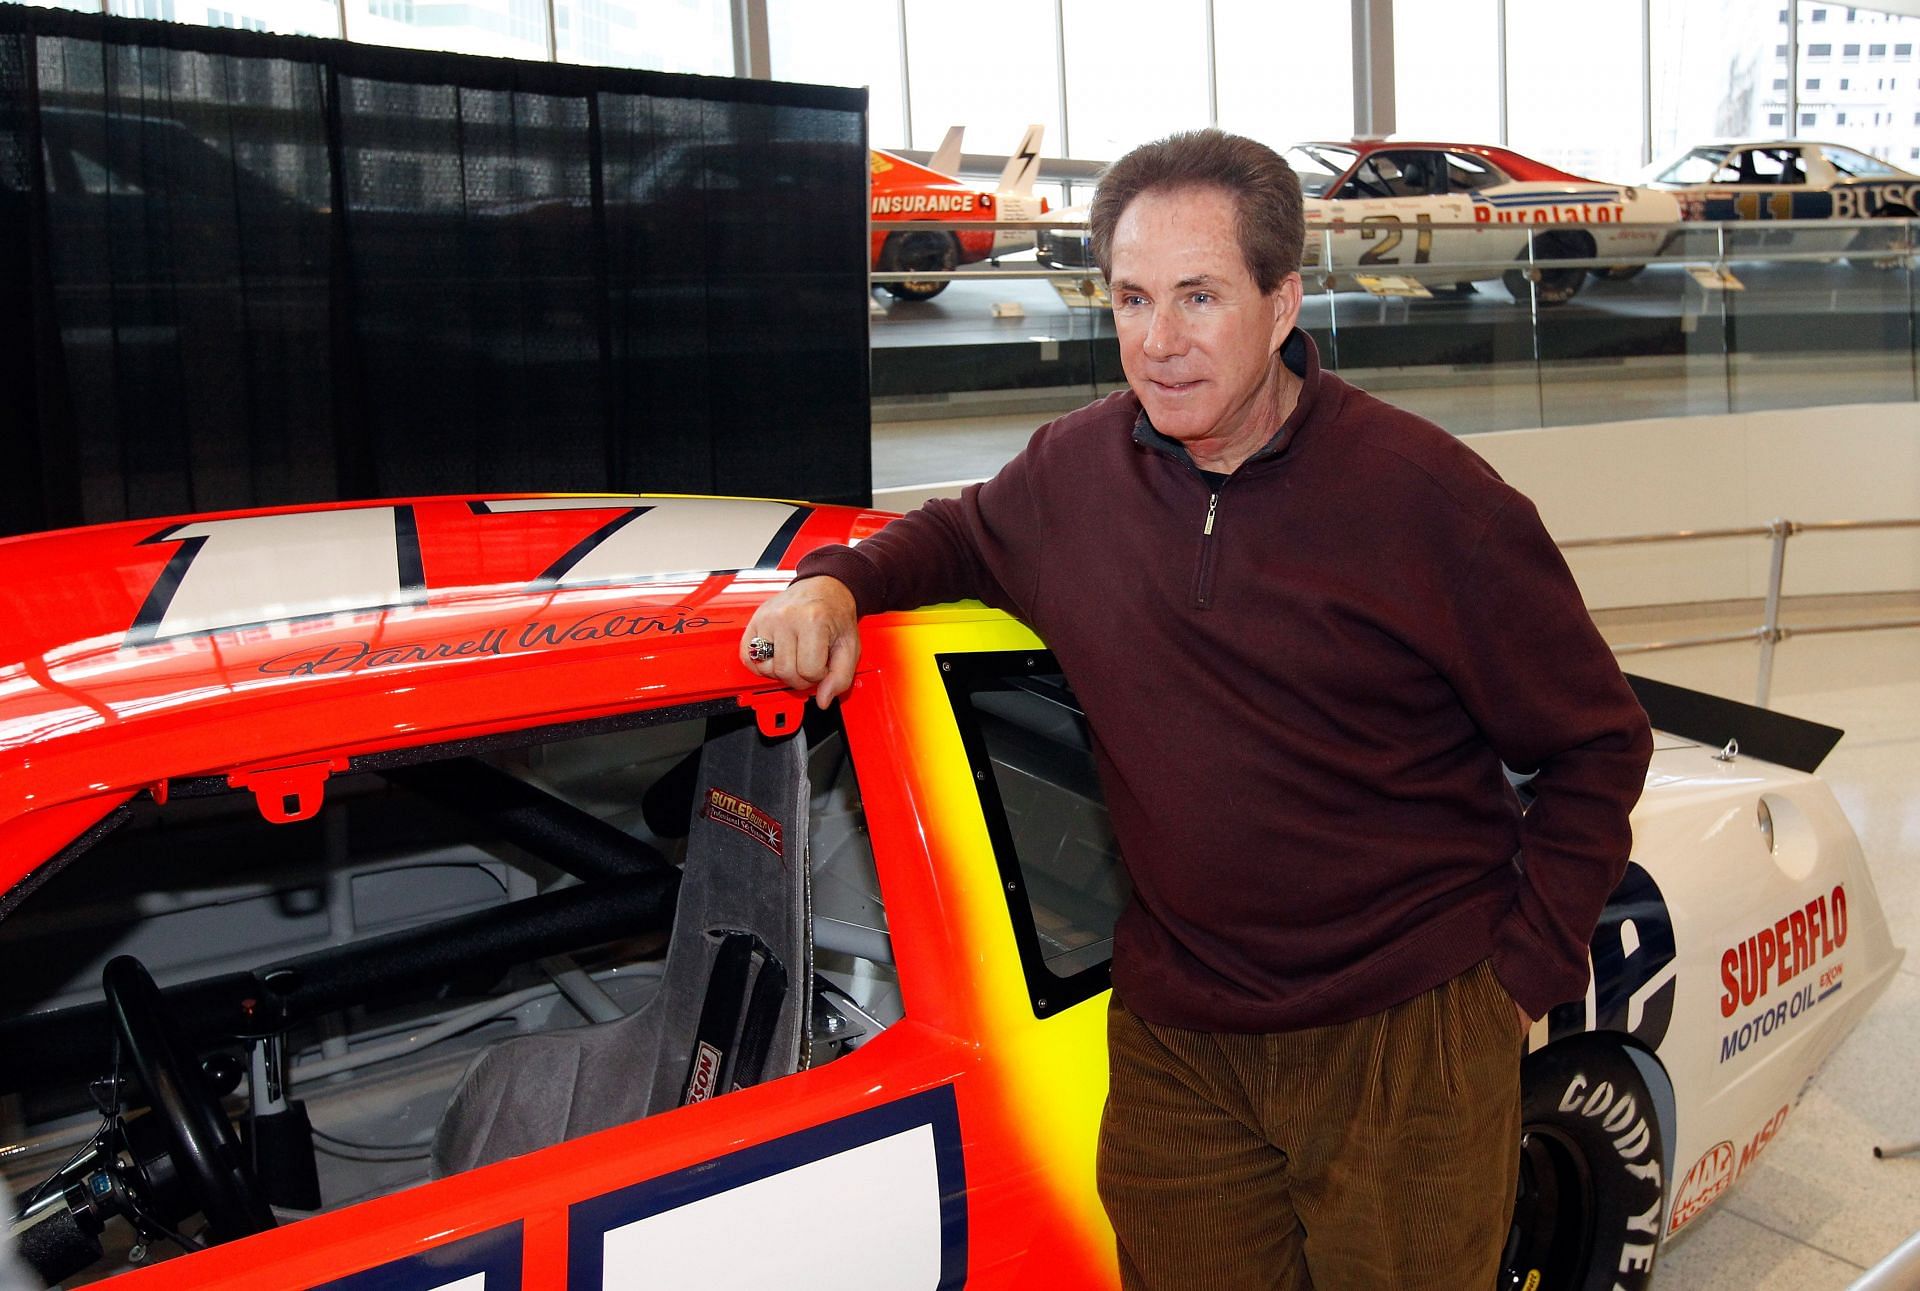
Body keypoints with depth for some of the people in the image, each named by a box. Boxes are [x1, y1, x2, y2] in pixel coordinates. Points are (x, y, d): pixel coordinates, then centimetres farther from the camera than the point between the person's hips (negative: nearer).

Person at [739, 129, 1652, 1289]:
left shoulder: (1431, 499, -12)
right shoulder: (1075, 470, -1)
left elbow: (1595, 747, -2)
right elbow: (962, 535, 22)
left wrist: (1527, 972, -5)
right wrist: (840, 579, 1)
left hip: (1408, 1040, -3)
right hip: (1177, 1039, 3)